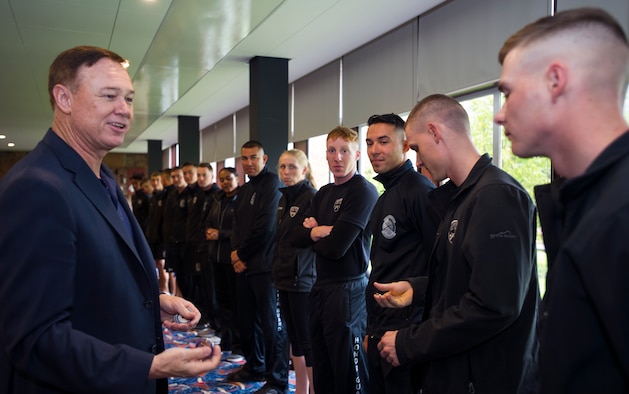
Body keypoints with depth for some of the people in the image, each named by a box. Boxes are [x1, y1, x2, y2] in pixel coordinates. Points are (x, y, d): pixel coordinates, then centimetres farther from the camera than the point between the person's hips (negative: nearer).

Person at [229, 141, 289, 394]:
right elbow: (237, 225, 15)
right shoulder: (244, 190, 19)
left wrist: (242, 254, -7)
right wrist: (236, 253, -3)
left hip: (265, 266, -9)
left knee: (272, 323, -3)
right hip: (243, 265, 9)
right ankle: (254, 366, 33)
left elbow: (265, 227, -16)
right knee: (247, 319, 16)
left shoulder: (272, 184, -9)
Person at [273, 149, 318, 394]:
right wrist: (277, 269, 14)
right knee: (294, 337, 15)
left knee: (307, 340, -1)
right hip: (285, 277, 9)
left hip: (303, 278, -9)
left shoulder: (312, 197, -12)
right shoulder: (284, 199, 14)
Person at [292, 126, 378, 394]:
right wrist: (316, 232, -12)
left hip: (348, 289, -8)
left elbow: (335, 247, -20)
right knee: (322, 371, 17)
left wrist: (314, 236, -1)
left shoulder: (364, 191, -14)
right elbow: (297, 237, 8)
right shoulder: (323, 193, 13)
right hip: (320, 287, 8)